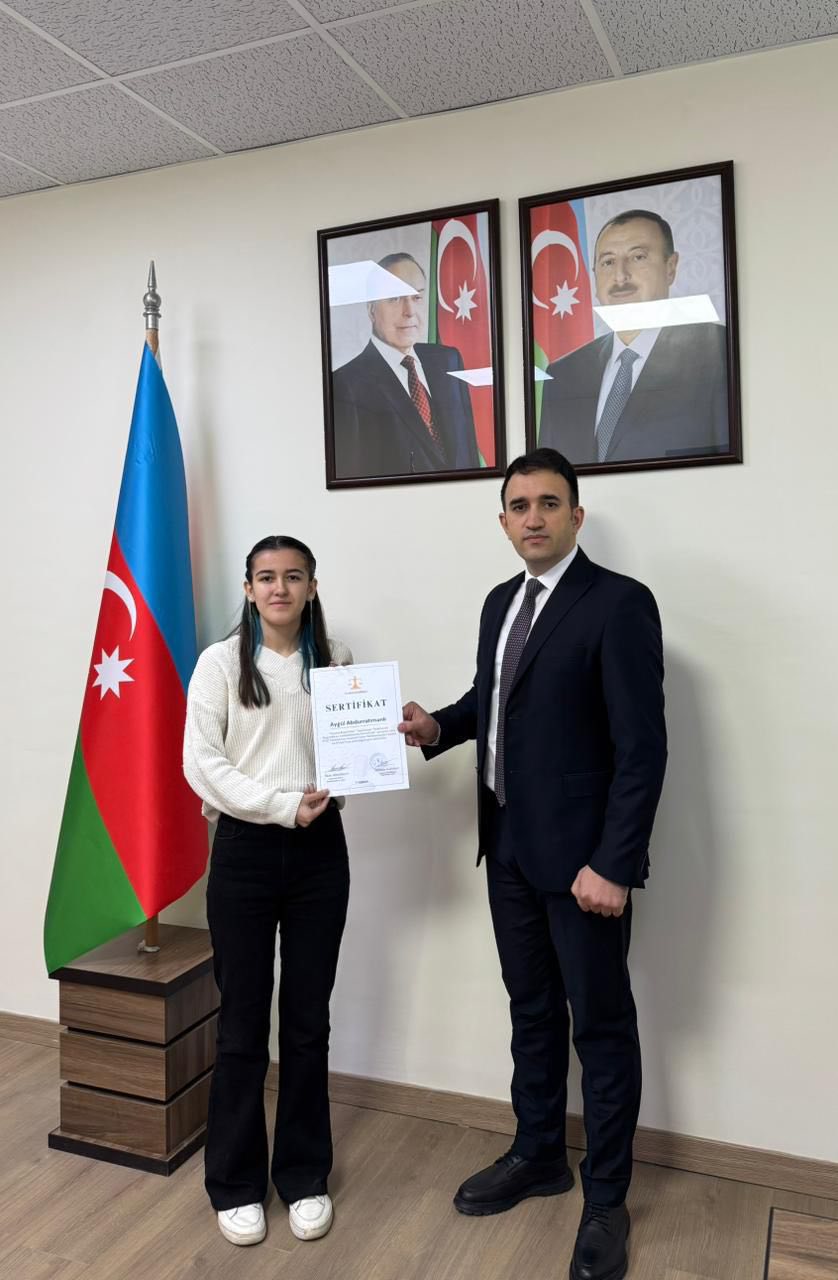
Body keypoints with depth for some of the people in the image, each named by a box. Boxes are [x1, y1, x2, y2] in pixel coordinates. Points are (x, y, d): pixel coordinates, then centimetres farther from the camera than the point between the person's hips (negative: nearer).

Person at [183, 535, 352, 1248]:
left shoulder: (335, 658, 6)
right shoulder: (222, 663, -3)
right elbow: (201, 763, -9)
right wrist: (283, 804, -15)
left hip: (320, 848, 3)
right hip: (244, 849, -2)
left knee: (308, 1019, 12)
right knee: (243, 1021, 7)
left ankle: (304, 1176, 30)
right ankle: (237, 1182, 27)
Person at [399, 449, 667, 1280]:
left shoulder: (619, 603, -14)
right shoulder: (501, 602, 10)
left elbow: (641, 748, -18)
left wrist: (613, 863, -21)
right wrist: (439, 726, 2)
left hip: (581, 855, -7)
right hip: (508, 845, 7)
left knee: (600, 1025, 9)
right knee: (531, 1009, 20)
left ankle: (606, 1197, 27)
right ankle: (537, 1155, 39)